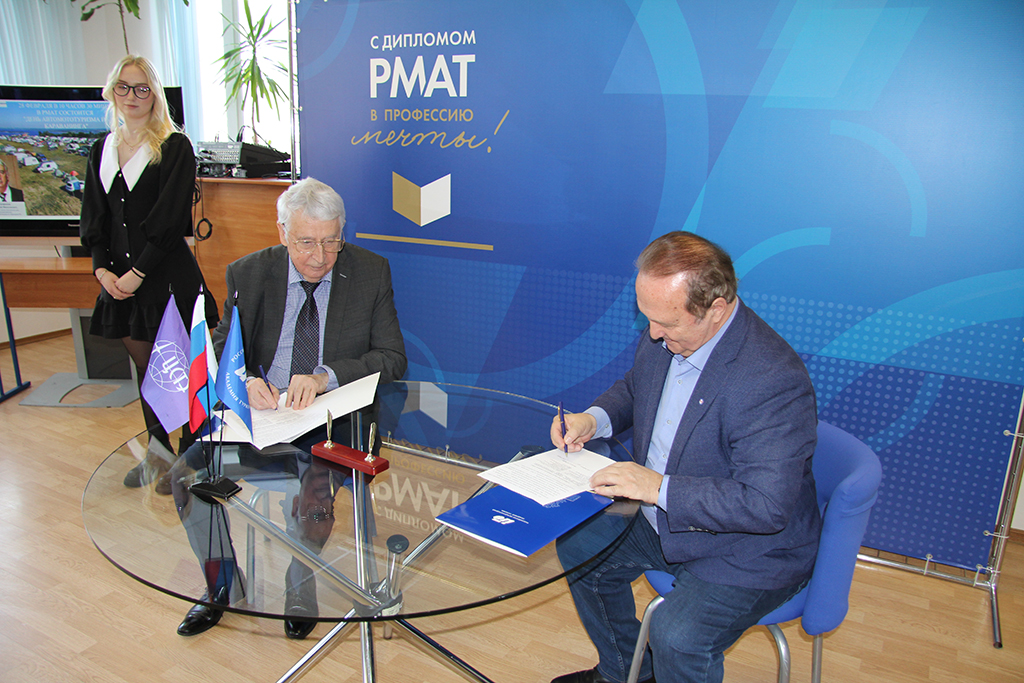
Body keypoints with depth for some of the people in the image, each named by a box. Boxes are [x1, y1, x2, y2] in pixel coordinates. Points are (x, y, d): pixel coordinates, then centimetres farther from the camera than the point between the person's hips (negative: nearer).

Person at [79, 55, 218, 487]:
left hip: (169, 277, -6)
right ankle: (159, 452, 27)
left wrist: (137, 272, -13)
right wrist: (102, 269, -3)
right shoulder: (102, 150, 14)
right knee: (144, 367, 13)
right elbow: (93, 220, 12)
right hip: (120, 281, 6)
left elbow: (170, 221, -11)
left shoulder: (174, 147, -3)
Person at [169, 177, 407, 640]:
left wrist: (325, 377, -25)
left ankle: (302, 593, 2)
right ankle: (223, 587, 13)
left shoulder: (371, 272, -4)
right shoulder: (248, 274, 1)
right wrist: (243, 381, -22)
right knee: (188, 473, -13)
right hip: (258, 411, 4)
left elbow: (392, 358, -8)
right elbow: (221, 352, 3)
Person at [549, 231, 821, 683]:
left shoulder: (772, 380, -32)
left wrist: (658, 487, -33)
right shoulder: (663, 336, -8)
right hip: (663, 520, 8)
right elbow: (633, 388, 14)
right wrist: (594, 418, -7)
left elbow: (767, 505, -33)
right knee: (578, 544, 11)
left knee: (678, 634, -26)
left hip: (750, 550, -8)